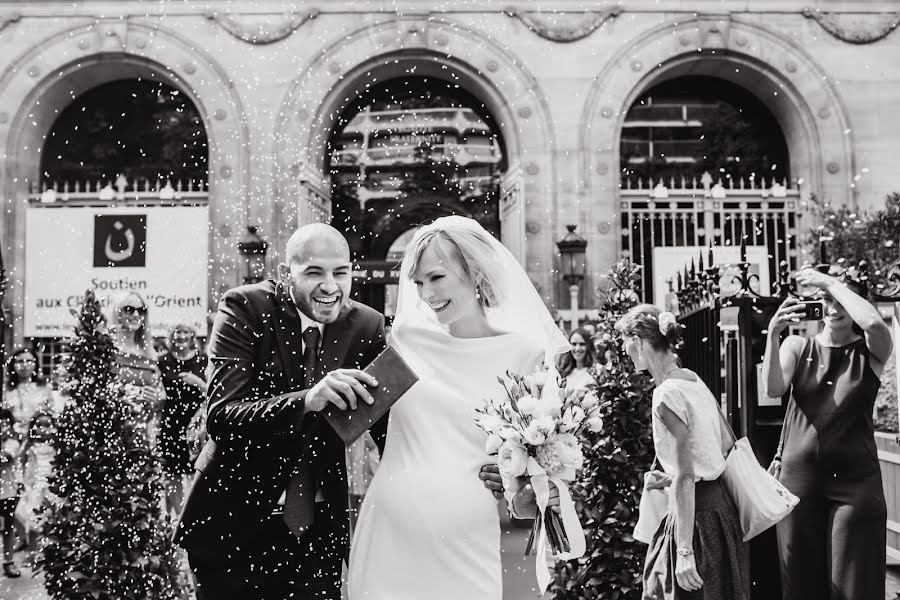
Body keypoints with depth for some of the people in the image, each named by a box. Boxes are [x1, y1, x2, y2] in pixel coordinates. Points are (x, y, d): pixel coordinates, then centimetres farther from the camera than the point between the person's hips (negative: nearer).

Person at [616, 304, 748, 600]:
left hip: (696, 513, -9)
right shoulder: (692, 378, 5)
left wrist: (685, 551, -21)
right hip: (717, 503, 9)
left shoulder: (667, 395, -21)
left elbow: (685, 477, -23)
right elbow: (725, 442, 15)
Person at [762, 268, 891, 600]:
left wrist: (831, 282, -15)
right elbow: (773, 389, -12)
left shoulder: (870, 351, 1)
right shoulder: (797, 345, 5)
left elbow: (874, 322, -23)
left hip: (854, 478, -1)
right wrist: (773, 334, -23)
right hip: (798, 475, 1)